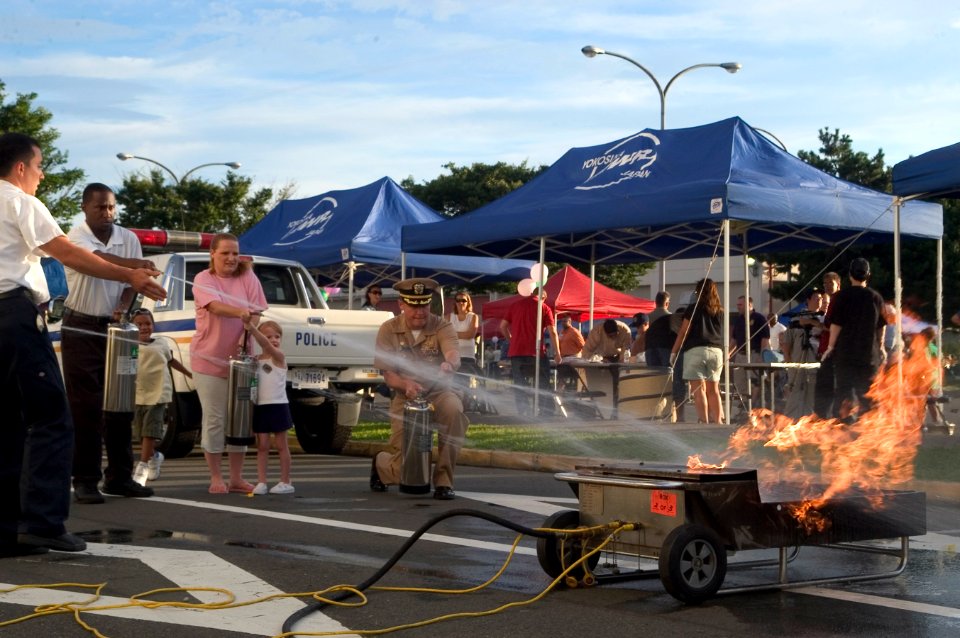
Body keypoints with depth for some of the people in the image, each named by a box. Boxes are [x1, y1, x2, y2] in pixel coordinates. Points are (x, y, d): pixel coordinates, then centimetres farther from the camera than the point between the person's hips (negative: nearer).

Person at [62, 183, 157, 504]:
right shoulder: (76, 236, -11)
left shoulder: (128, 239, 4)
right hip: (81, 329, -4)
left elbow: (131, 281, 4)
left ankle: (119, 476, 13)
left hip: (115, 328, 5)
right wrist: (134, 264, -48)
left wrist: (122, 309, -17)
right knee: (85, 407, -5)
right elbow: (98, 259, -31)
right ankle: (85, 481, -1)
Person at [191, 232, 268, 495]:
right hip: (209, 360, -3)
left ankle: (236, 478, 16)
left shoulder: (248, 278, 3)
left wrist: (243, 344, -20)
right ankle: (216, 478, 9)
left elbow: (255, 314, -6)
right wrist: (240, 312, -43)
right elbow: (214, 306, -24)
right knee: (214, 419, 0)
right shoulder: (203, 279, -5)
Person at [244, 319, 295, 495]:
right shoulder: (256, 360, 10)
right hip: (260, 406, 4)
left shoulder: (279, 357, -6)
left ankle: (286, 482, 9)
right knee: (262, 446, 5)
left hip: (278, 406, -4)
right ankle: (261, 482, 6)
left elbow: (266, 345, -22)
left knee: (281, 445, 3)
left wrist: (251, 327, -35)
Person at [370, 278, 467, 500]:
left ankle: (443, 480, -21)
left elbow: (453, 353, -28)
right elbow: (388, 375, -7)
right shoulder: (389, 330, -4)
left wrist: (450, 363, -54)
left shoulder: (442, 327, -7)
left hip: (439, 391, 0)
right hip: (405, 397, 0)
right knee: (403, 468, -9)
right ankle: (380, 463, 34)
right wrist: (406, 384, -30)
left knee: (453, 409, -38)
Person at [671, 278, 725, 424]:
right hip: (716, 351, 5)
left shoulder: (693, 308, 0)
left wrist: (673, 352, 2)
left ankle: (703, 421, -13)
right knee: (713, 389, 11)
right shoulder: (720, 311, 12)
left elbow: (683, 333, -2)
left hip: (696, 350, -4)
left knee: (699, 389, -6)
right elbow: (724, 334, 13)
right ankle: (717, 420, 9)